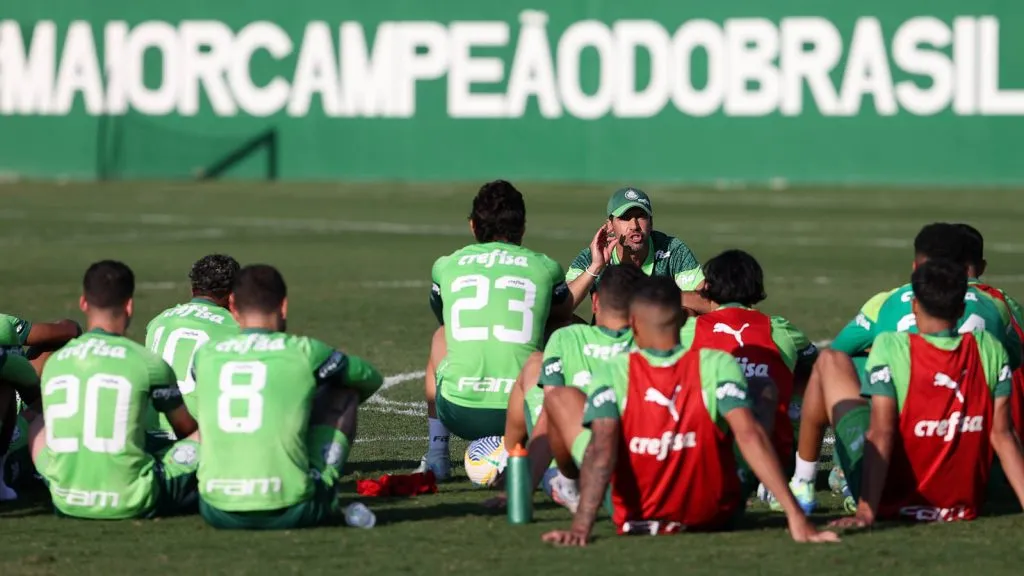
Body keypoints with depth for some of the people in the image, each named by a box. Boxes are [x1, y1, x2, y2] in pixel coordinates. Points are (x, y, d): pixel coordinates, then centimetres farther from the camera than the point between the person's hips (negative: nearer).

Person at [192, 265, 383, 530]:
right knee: (345, 389, 20)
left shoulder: (205, 355, 9)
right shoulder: (305, 353, 2)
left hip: (218, 514, 3)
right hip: (290, 512, -3)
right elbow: (371, 379, 25)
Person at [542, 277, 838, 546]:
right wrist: (796, 517, -32)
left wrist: (580, 528, -39)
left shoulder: (612, 376, -19)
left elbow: (601, 449, -31)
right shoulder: (718, 366, -19)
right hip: (713, 517, 0)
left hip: (634, 522, 0)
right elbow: (749, 435, -28)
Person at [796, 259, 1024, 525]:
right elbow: (1002, 435, -8)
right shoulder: (989, 350, -8)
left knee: (831, 361, 13)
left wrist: (866, 513, -25)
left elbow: (880, 434, -23)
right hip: (964, 505, 3)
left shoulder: (890, 348, -18)